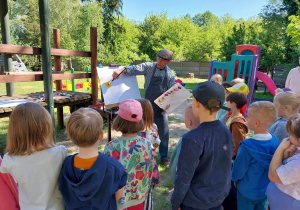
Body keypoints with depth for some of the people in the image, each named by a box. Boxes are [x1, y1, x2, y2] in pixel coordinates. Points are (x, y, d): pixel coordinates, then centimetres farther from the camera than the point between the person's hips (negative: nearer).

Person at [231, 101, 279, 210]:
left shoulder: (247, 146, -33)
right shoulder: (275, 140, -13)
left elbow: (239, 169, -21)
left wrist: (235, 179, 1)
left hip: (247, 192, -5)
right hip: (266, 190, 5)